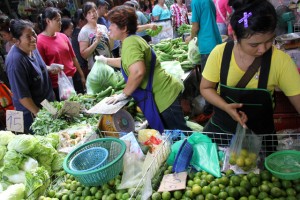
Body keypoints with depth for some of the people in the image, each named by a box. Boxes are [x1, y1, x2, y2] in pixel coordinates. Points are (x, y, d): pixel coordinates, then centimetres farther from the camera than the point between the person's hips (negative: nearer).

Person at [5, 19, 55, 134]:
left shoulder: (31, 48, -4)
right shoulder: (16, 60, -29)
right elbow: (22, 95, -26)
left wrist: (50, 69, -1)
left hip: (47, 103, 8)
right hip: (31, 112, -8)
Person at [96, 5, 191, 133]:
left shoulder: (130, 43, -19)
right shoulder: (133, 39, 13)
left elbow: (138, 72, -35)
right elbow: (127, 62, 34)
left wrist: (124, 94, -19)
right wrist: (106, 60, 42)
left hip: (164, 96, -10)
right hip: (165, 93, 10)